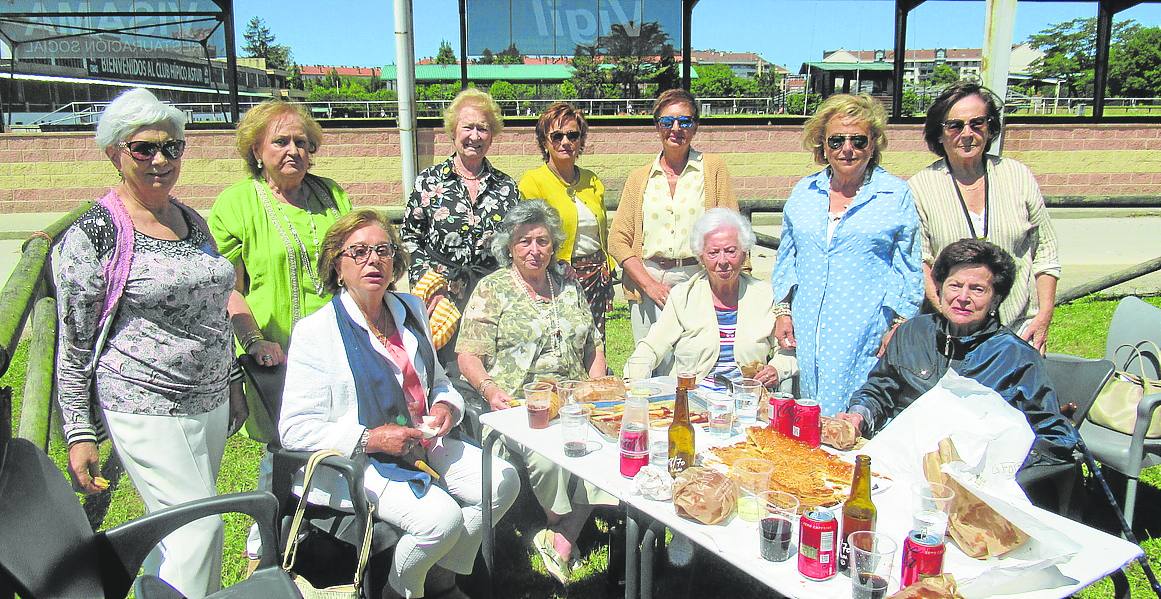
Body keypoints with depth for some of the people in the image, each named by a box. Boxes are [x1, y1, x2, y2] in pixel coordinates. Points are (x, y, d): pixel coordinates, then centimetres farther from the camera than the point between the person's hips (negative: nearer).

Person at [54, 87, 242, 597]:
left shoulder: (193, 220, 10)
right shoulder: (94, 231, -10)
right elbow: (74, 344, -8)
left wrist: (231, 385, 20)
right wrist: (79, 433, -9)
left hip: (210, 404, 7)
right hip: (145, 408, -7)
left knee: (173, 528, 16)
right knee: (199, 524, -9)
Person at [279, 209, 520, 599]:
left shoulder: (410, 309, 10)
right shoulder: (315, 331, -10)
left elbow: (437, 381, 22)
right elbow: (294, 429, -14)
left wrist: (446, 406, -1)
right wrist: (369, 438, -22)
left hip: (422, 446, 7)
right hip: (357, 464, -7)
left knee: (503, 480, -10)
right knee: (441, 517, -26)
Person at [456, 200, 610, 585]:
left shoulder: (569, 288, 20)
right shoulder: (491, 289, 7)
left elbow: (593, 347, 24)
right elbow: (468, 355, 1)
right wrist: (490, 390, -17)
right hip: (517, 405, -4)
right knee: (549, 456, -33)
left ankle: (562, 540, -14)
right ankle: (561, 525, 0)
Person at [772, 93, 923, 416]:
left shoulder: (896, 195, 3)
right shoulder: (804, 192, 11)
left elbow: (908, 270, 4)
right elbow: (786, 257, 17)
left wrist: (899, 327, -3)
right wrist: (783, 311, 9)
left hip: (866, 333, -3)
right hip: (805, 332, 3)